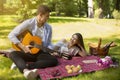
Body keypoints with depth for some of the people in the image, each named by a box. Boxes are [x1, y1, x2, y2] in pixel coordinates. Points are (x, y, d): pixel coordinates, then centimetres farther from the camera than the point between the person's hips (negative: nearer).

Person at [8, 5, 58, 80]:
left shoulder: (48, 28, 3)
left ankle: (26, 65, -36)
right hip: (27, 52, -2)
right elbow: (11, 35, -11)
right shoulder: (28, 23, -9)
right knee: (13, 54, -31)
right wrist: (23, 47, -18)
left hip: (41, 53, 2)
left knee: (54, 60, -27)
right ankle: (26, 71, -61)